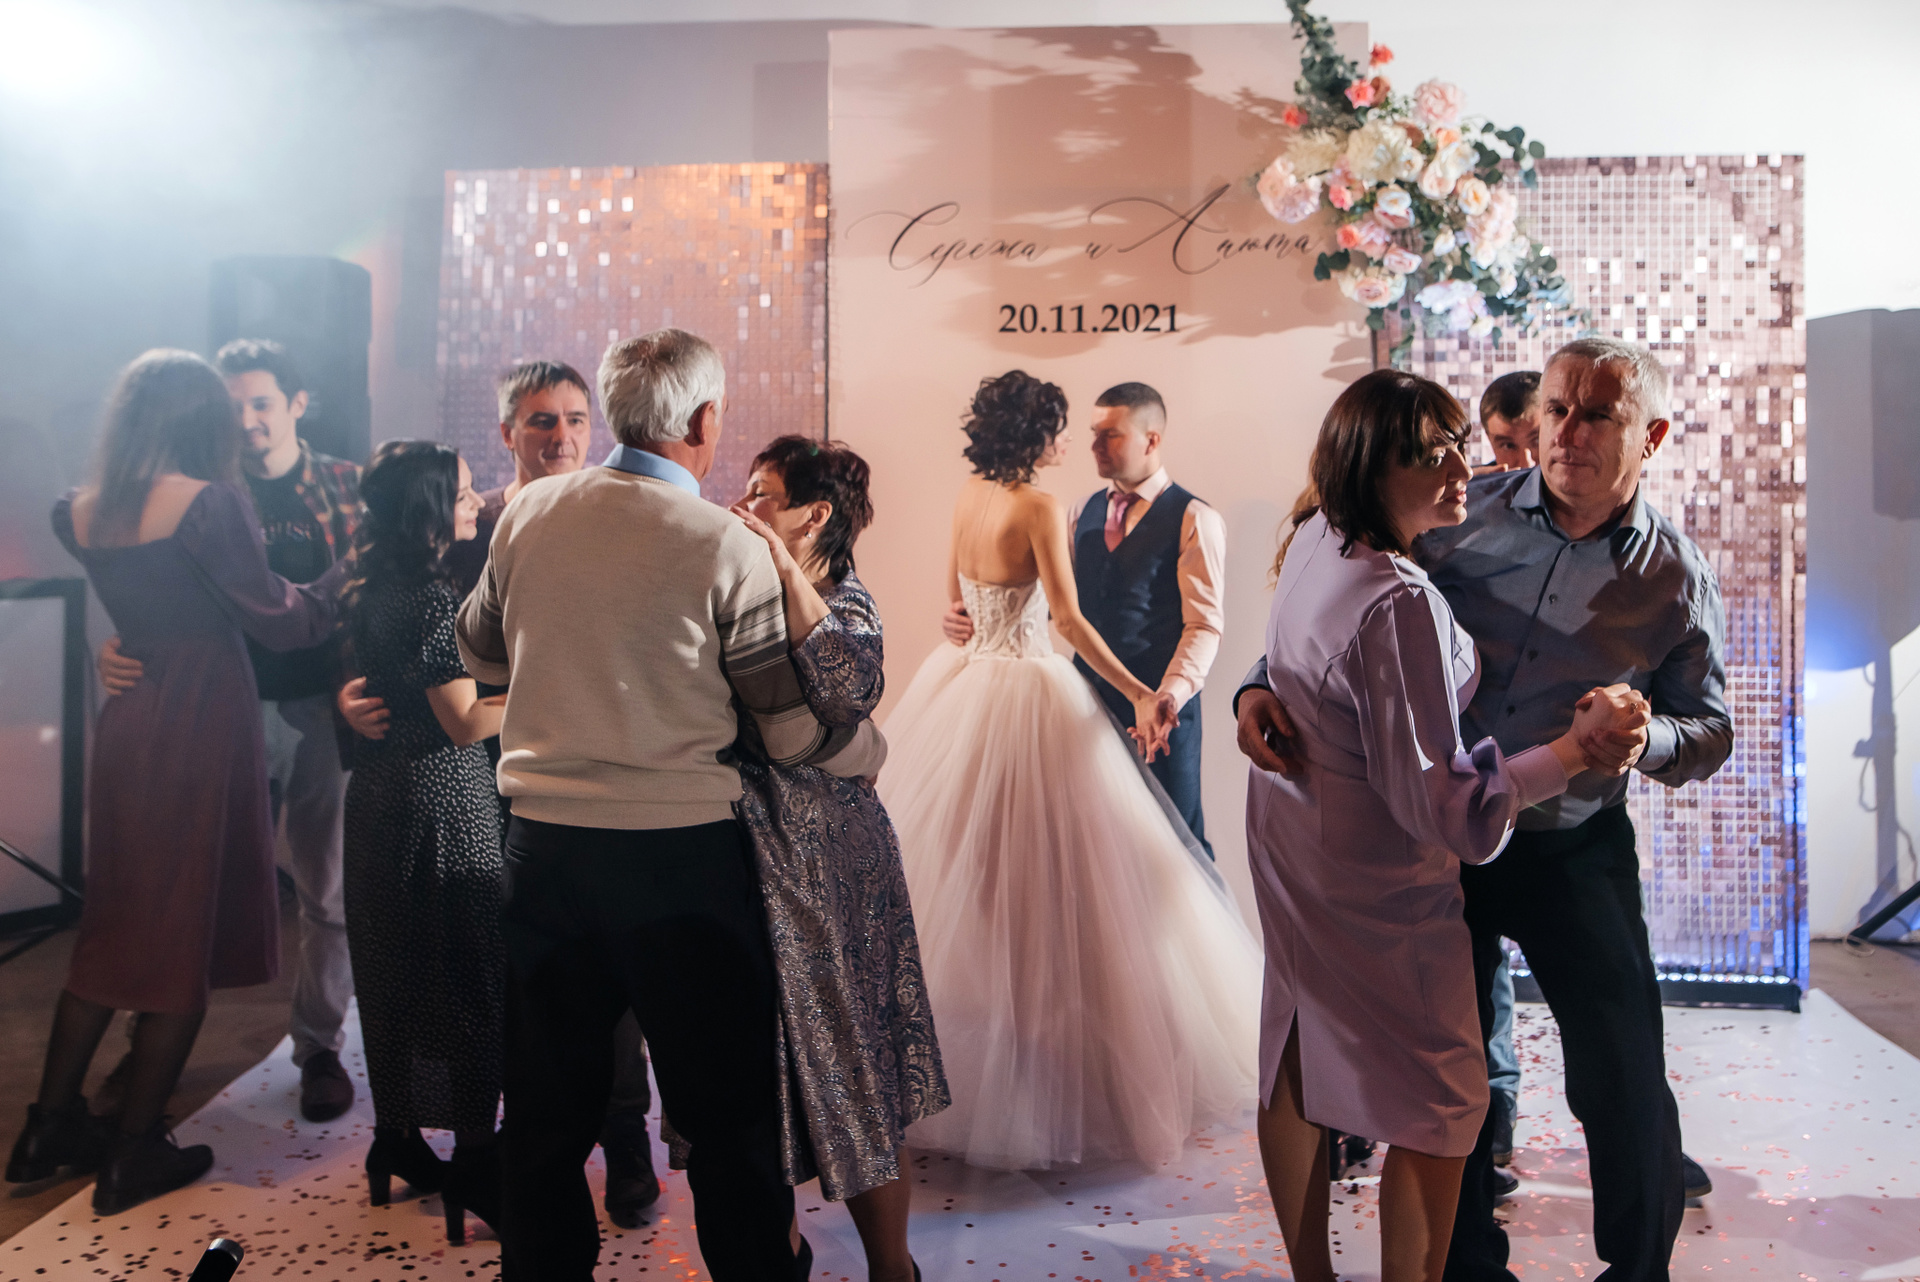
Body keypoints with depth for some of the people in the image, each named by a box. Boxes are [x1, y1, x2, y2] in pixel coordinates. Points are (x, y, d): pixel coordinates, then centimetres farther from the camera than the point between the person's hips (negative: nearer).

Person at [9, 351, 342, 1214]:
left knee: (114, 925, 20)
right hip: (204, 728, -6)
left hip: (126, 722, 7)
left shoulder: (83, 514, 4)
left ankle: (49, 1132, 28)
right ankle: (134, 1156, 15)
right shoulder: (208, 502, -15)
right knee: (186, 937, 6)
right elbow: (282, 623, -11)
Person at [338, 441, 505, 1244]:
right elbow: (465, 725, -18)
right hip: (443, 799, -9)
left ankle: (395, 1140, 29)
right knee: (470, 976, 0)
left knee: (394, 968, 16)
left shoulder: (369, 591, 8)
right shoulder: (433, 597, -18)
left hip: (378, 791, 9)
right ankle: (473, 1162, 7)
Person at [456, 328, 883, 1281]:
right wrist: (874, 746, 10)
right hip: (681, 850, -4)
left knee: (549, 1103, 18)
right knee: (728, 1103, 11)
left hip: (542, 841, 4)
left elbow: (480, 655, 17)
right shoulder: (726, 546, -12)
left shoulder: (527, 513, 1)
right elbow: (796, 734, -10)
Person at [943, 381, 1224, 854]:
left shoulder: (1195, 520, -6)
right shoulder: (1085, 514, 12)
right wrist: (972, 615, -10)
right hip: (1087, 697, 5)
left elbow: (1204, 623, -13)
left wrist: (1169, 697, -27)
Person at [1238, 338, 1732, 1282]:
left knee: (1623, 1084, 3)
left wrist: (1646, 740, -20)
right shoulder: (1460, 515, -8)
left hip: (1574, 852, 0)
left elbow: (1710, 729, 3)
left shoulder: (1677, 578, -5)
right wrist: (1262, 684, -20)